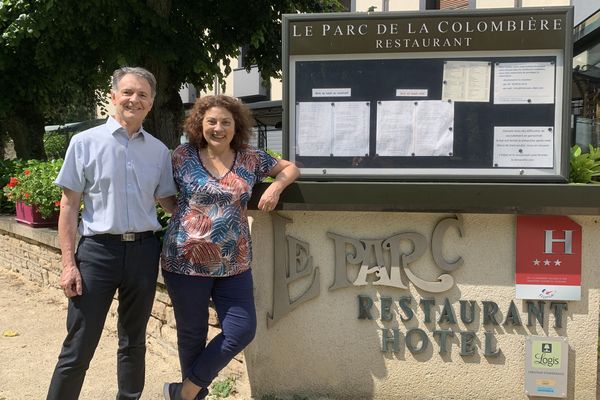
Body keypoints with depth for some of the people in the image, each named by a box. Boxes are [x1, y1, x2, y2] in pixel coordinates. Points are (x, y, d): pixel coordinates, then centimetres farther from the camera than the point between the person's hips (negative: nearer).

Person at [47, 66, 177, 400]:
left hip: (143, 251, 3)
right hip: (98, 250, -3)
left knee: (134, 342, 17)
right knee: (78, 348, 0)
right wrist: (69, 263, -8)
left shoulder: (159, 150, 6)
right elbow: (69, 205, -2)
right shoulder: (86, 142, -2)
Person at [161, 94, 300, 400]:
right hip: (186, 261, -2)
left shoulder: (251, 158, 3)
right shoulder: (183, 156, -1)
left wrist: (275, 186, -5)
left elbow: (290, 168, 13)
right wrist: (185, 215, -2)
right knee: (192, 332, 10)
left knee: (241, 331, 0)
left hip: (234, 264, 3)